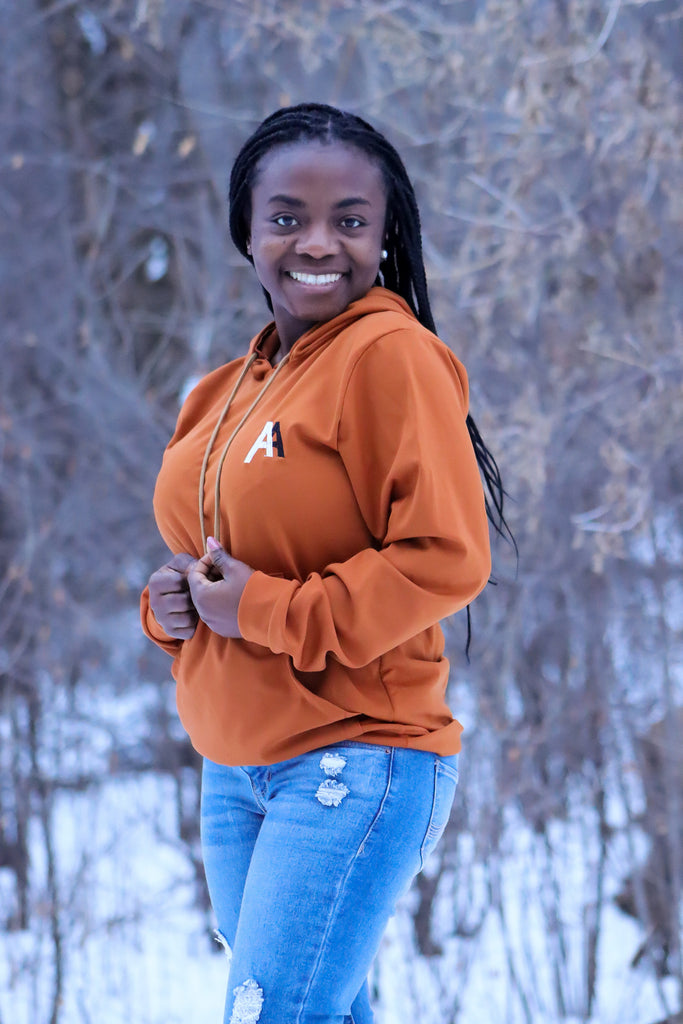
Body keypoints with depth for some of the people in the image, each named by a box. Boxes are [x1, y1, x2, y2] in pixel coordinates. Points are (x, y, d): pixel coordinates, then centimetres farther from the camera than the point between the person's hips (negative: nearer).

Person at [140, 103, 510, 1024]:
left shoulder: (391, 355, -13)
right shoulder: (233, 388, 12)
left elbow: (445, 559, -19)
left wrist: (270, 609, -18)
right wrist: (172, 601, 0)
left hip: (353, 766, -8)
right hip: (235, 770, 8)